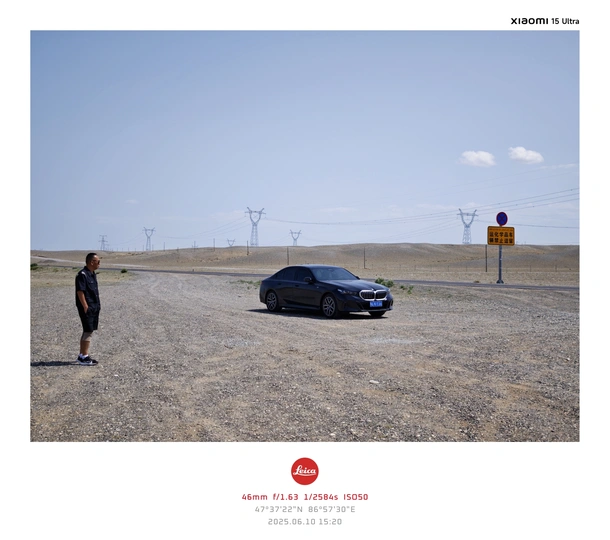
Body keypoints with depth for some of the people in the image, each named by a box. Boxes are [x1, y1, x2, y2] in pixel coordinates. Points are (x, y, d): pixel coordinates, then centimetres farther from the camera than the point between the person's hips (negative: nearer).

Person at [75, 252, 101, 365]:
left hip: (94, 308, 10)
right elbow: (80, 292, -20)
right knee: (88, 332, -8)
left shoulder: (92, 274, 15)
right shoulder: (82, 275, -15)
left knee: (87, 332, 14)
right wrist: (85, 307, -22)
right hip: (87, 308, -10)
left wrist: (97, 308, 20)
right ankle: (84, 357, -3)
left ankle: (81, 355, 22)